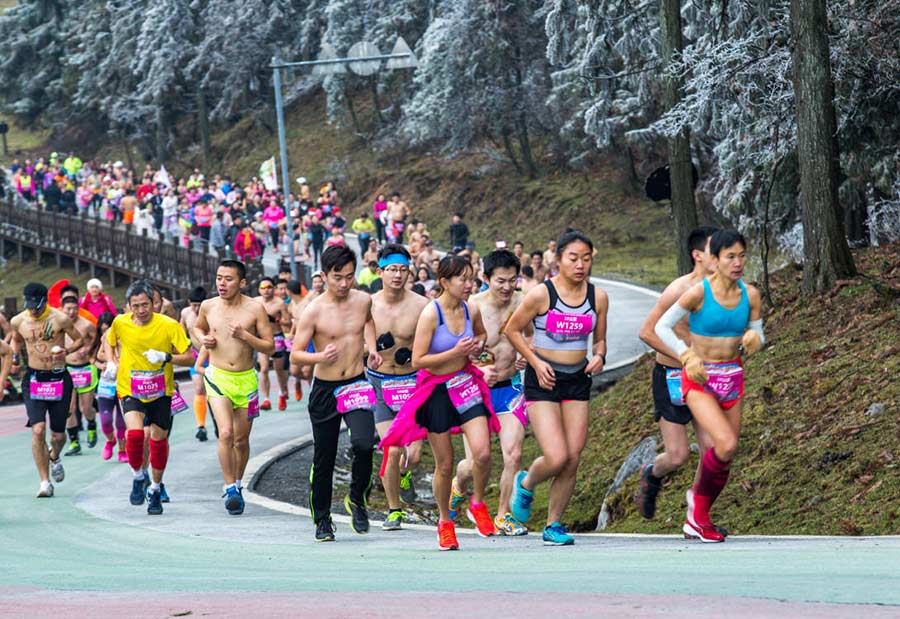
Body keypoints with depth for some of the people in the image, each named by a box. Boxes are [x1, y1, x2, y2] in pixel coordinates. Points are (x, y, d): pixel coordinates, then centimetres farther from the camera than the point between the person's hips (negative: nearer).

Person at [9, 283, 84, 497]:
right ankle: (45, 482, -7)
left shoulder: (60, 319, -10)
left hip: (59, 379, -1)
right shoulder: (18, 321, -1)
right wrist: (14, 357, 2)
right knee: (38, 429, -15)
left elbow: (79, 339, 2)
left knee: (58, 434, 6)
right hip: (33, 379, 1)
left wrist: (66, 351, -17)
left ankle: (54, 458, 43)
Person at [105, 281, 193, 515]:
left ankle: (155, 489, 28)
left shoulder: (169, 326, -14)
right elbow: (110, 342, 16)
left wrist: (166, 357, -27)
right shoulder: (120, 324, -8)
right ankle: (138, 477, 3)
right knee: (134, 433, -23)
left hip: (161, 391, 0)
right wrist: (112, 363, 0)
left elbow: (189, 358, -12)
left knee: (159, 439, 7)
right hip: (131, 390, 0)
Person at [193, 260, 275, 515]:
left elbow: (270, 347, -4)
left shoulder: (255, 309, -6)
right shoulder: (208, 306, 1)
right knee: (225, 433, -19)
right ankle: (230, 489, -13)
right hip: (218, 377, 0)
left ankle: (237, 485, 31)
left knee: (241, 440, 10)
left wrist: (244, 335, -19)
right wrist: (203, 339, 1)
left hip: (246, 379, 0)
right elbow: (198, 327, 23)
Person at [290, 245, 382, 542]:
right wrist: (320, 357, -28)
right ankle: (322, 520, 22)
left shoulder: (363, 300, 1)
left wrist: (371, 347, 12)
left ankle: (357, 499, 3)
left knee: (364, 444, -22)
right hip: (325, 391, -2)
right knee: (323, 459, 6)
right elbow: (295, 355, -9)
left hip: (357, 385, 2)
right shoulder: (314, 311, -11)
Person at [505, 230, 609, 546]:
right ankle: (526, 483, 19)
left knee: (572, 460, 0)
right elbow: (512, 330, 0)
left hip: (578, 380, 4)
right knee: (556, 457, -15)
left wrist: (599, 357, -7)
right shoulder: (541, 294, -11)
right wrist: (536, 362, -9)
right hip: (544, 379, -4)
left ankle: (553, 524, 15)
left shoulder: (597, 297, 2)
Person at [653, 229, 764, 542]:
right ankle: (699, 497, 6)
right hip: (700, 379, -5)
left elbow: (758, 337, 9)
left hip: (732, 378, 5)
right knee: (726, 444, -23)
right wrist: (687, 356, -17)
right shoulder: (698, 293, -15)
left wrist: (754, 338, -14)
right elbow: (662, 327, -6)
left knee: (725, 453, 7)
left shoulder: (750, 295, -1)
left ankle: (696, 521, 25)